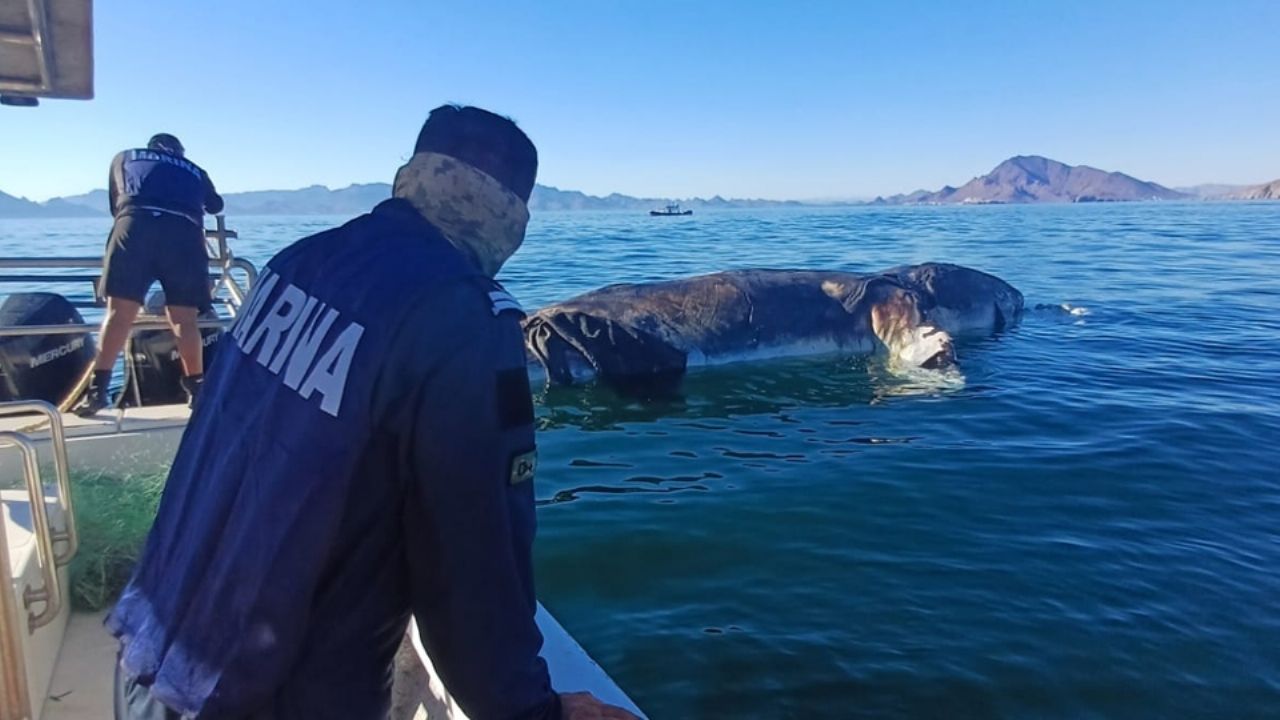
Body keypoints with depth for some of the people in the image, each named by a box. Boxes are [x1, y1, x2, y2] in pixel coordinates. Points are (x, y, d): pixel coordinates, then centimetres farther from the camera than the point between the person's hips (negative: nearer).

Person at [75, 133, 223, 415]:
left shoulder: (124, 158, 33)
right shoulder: (195, 170, 33)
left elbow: (114, 205, 41)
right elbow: (216, 205, 49)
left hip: (135, 224, 0)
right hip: (185, 232, 1)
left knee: (119, 313, -1)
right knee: (184, 319, 4)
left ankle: (97, 389, -4)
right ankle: (197, 389, 4)